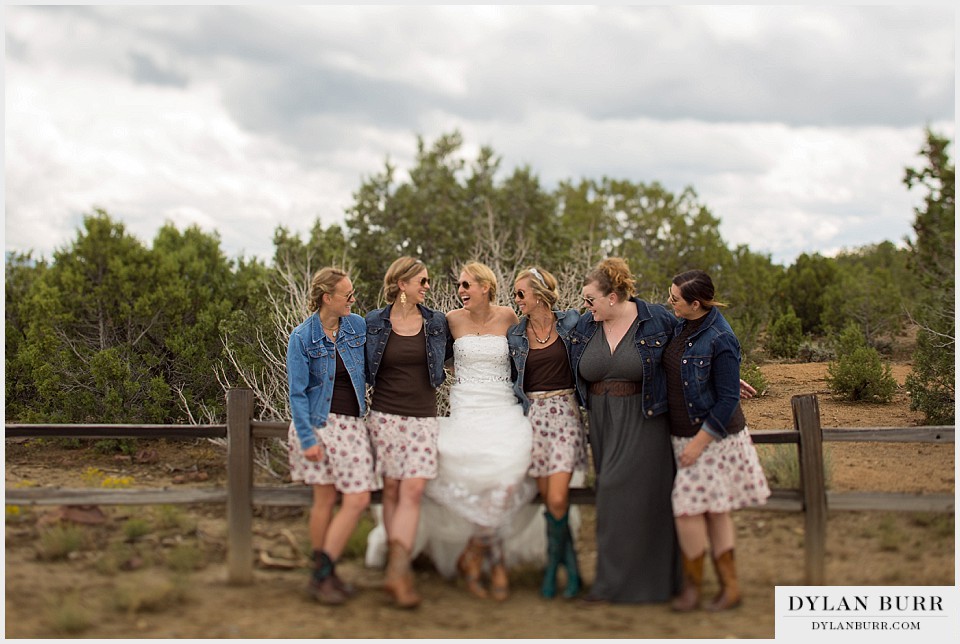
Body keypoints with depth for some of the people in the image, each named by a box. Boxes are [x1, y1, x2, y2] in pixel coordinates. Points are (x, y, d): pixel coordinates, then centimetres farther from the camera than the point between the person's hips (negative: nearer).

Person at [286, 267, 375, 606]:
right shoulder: (302, 337, -7)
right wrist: (307, 438, -14)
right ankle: (322, 575, 12)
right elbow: (297, 393, -8)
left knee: (358, 499, -2)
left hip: (352, 424, 4)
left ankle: (323, 573, 8)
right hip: (319, 422, -4)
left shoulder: (358, 326, 3)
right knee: (325, 498, -1)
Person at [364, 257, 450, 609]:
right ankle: (401, 567, 9)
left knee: (412, 490, -10)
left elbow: (444, 357, 26)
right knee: (392, 490, 1)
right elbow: (363, 368, 14)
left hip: (423, 417, 1)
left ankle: (396, 571, -13)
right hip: (385, 415, -1)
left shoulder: (436, 323, 7)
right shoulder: (374, 323, 2)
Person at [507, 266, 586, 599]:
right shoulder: (515, 334, 8)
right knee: (548, 498, 1)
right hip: (532, 415, 3)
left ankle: (553, 565, 8)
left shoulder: (570, 322, 1)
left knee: (557, 498, -12)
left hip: (565, 412, -2)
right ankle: (571, 567, 16)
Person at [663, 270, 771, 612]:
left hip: (713, 435, -8)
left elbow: (728, 400, -18)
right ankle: (729, 585, 19)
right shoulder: (680, 326, 4)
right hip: (683, 432, 8)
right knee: (713, 509, 11)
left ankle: (692, 583, 10)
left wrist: (699, 441, -17)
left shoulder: (720, 341, -20)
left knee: (688, 506, -8)